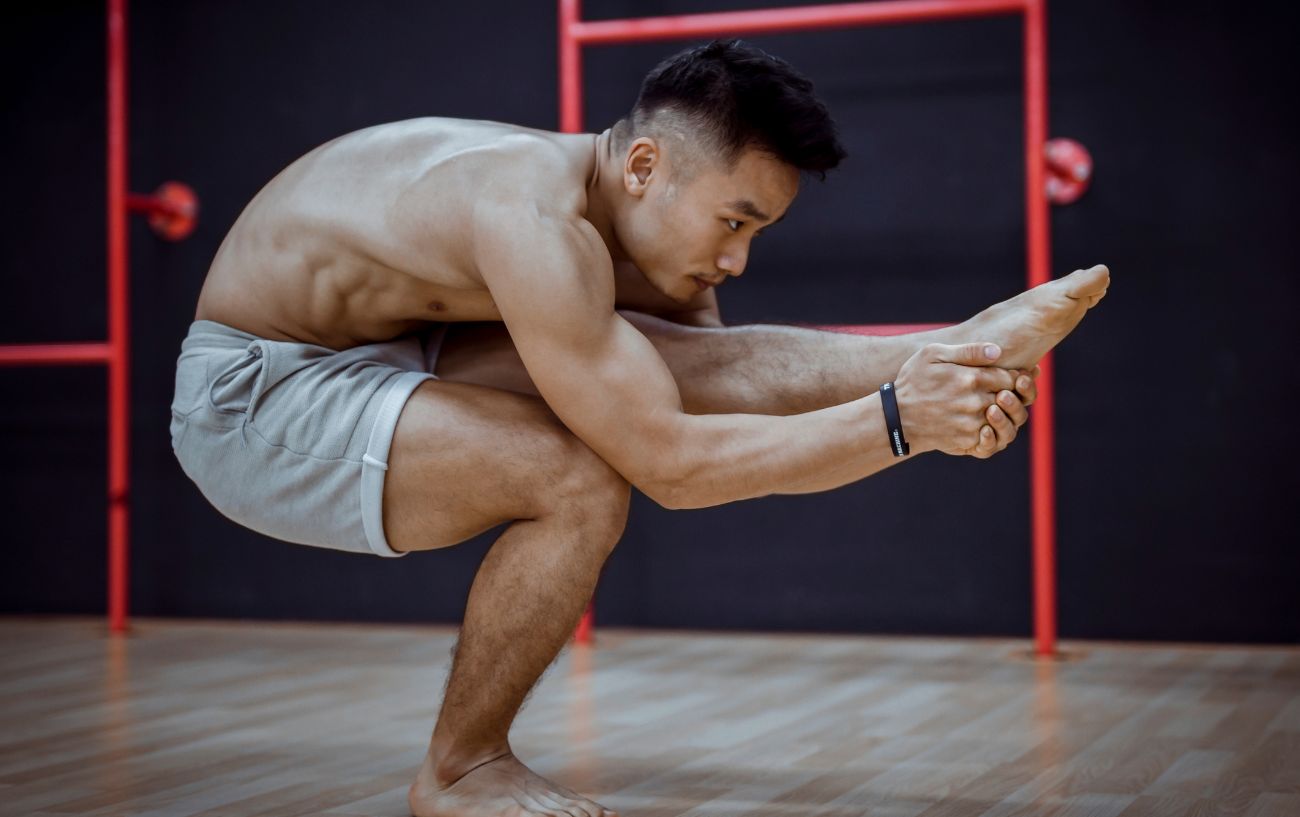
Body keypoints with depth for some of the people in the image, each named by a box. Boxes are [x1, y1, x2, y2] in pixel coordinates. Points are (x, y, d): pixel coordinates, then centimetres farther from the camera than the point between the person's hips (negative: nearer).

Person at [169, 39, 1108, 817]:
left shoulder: (648, 233, -3)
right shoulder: (537, 219, -32)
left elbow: (716, 385, 3)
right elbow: (671, 465, -32)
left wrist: (935, 406, -10)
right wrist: (896, 424, -30)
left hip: (389, 353, 8)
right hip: (252, 398, -8)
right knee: (582, 484, -28)